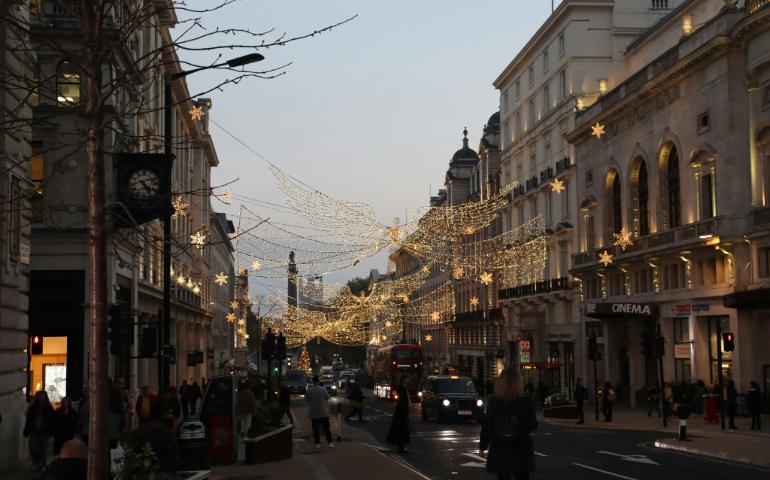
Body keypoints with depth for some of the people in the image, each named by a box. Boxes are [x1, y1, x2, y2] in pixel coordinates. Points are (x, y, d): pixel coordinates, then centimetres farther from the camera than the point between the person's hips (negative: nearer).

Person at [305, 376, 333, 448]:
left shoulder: (309, 390, -10)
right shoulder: (323, 389, -11)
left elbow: (306, 400, 2)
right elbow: (327, 398, 1)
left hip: (314, 413, 0)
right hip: (324, 412, 0)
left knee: (316, 429, 7)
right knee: (326, 428, 9)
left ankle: (317, 443, 8)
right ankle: (330, 442, 8)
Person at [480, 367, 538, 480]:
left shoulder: (494, 401, -6)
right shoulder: (526, 401, -8)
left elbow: (487, 426, -5)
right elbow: (533, 425, -4)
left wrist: (482, 446, 3)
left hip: (500, 451, 1)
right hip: (521, 450, -1)